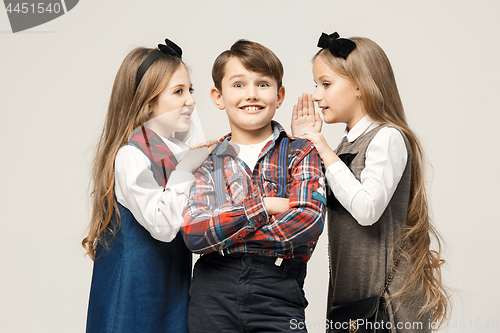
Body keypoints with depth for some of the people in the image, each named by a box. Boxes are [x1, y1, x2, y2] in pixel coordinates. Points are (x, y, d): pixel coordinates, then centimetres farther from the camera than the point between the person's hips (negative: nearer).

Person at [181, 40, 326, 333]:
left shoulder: (301, 153, 2)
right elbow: (193, 234, -8)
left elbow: (308, 222, -14)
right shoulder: (206, 161, 6)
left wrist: (222, 236, -10)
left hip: (278, 296, -1)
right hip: (213, 295, 2)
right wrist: (263, 205, -14)